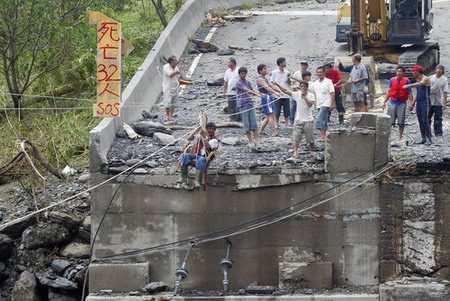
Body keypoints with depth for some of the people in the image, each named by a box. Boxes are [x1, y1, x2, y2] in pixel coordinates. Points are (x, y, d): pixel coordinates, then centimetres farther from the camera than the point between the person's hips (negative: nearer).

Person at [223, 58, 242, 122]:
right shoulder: (228, 71, 14)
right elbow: (225, 82, 18)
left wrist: (237, 86, -19)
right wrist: (224, 92, 14)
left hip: (237, 92, -7)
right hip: (230, 93, 7)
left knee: (237, 108, -7)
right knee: (231, 108, 7)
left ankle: (239, 120, -3)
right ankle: (232, 120, 14)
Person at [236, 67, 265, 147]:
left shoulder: (248, 82, 15)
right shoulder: (239, 83, -7)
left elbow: (252, 92, 23)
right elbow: (247, 90, -20)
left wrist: (260, 94, 5)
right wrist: (257, 94, -30)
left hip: (250, 104, 6)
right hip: (243, 105, -6)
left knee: (254, 123, -2)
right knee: (246, 124, -2)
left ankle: (256, 140, -2)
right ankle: (250, 141, 3)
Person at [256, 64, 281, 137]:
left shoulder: (265, 79, 20)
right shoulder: (260, 80, -11)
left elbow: (272, 86, 18)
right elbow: (267, 87, -23)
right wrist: (275, 93, -34)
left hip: (270, 98, 10)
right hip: (266, 98, -10)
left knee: (268, 117, 13)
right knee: (271, 116, -11)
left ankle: (260, 132, 17)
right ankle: (274, 133, -12)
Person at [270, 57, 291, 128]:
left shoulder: (287, 72, 8)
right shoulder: (274, 72, -3)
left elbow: (289, 83, 11)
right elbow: (272, 82, 2)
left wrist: (288, 78, -6)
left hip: (286, 95, 3)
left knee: (287, 111, 3)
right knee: (277, 111, 2)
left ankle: (287, 124, 10)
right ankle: (277, 124, 14)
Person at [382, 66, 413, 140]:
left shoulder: (407, 81, 1)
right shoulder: (392, 80, 8)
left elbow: (410, 94, 2)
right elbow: (389, 92, 14)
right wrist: (384, 102, 11)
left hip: (402, 103, -2)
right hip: (392, 102, 2)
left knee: (401, 122, 2)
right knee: (389, 122, -1)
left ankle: (400, 137, 11)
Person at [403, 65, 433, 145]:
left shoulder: (425, 79, -10)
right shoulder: (418, 80, 17)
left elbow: (420, 84, -33)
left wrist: (409, 85, -39)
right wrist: (412, 103, 21)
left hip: (425, 102, -9)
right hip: (419, 103, 9)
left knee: (425, 121, -13)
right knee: (420, 121, 6)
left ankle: (429, 139, -11)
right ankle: (423, 139, 9)